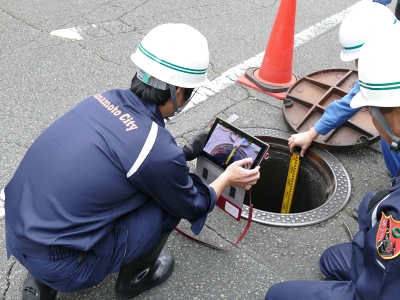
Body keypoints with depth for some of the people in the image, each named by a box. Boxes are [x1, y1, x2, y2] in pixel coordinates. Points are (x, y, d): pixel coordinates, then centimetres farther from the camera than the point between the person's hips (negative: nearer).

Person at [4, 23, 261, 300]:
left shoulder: (107, 98, 0)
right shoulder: (158, 150, -20)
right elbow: (193, 207, 1)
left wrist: (184, 154, 34)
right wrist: (227, 178, 19)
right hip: (57, 265, -7)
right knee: (170, 200, 0)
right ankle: (135, 276, 25)